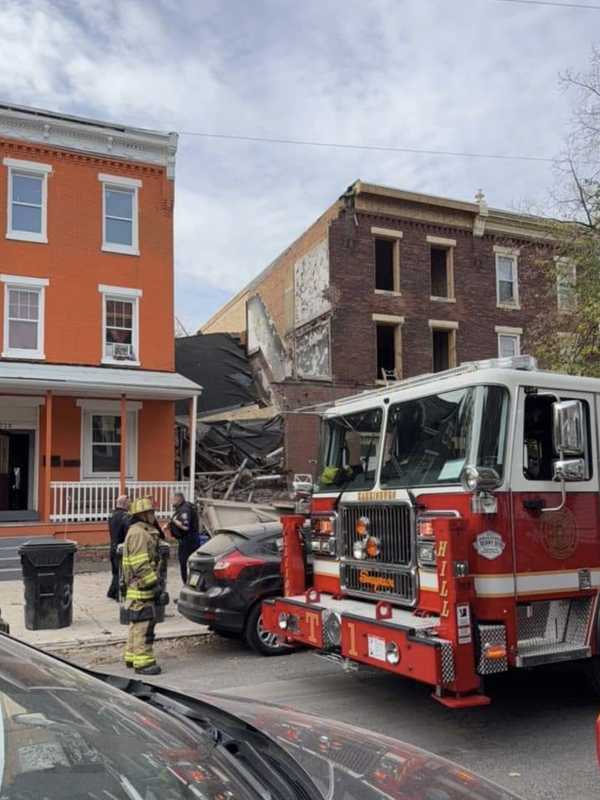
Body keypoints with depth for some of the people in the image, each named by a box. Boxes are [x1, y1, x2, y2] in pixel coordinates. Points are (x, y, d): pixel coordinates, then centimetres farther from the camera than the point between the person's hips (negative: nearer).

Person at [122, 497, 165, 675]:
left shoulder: (145, 532, 17)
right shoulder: (138, 534, -18)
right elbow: (141, 566, -23)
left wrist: (157, 583, 23)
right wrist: (156, 585, -21)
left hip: (141, 589, 11)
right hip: (141, 589, -11)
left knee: (137, 624, 18)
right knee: (143, 626, -6)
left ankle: (132, 657, 28)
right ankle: (143, 662, -2)